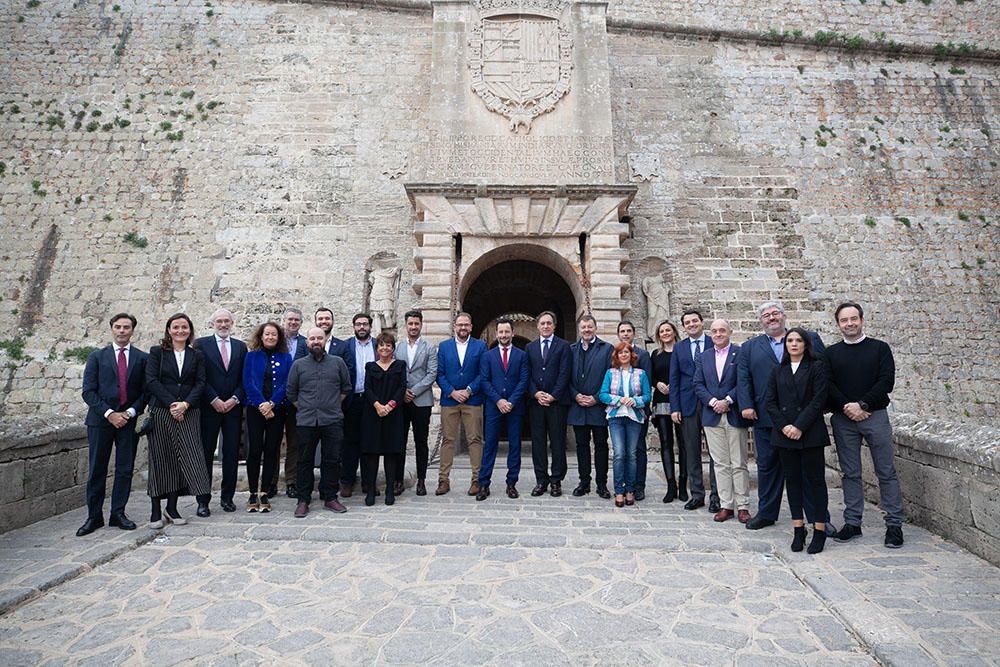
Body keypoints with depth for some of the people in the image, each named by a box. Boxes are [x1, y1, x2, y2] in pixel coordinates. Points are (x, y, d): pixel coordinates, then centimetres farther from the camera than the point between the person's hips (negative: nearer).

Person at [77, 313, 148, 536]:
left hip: (128, 420, 0)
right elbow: (88, 391, 0)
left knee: (125, 469, 4)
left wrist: (130, 412, -9)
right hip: (100, 420, 0)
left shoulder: (142, 358, 6)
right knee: (96, 470, 5)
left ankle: (118, 514, 15)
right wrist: (109, 413, -10)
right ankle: (94, 516, 15)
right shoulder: (97, 357, 7)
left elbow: (145, 391, 4)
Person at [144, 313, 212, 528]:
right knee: (160, 460, 3)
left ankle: (172, 509, 11)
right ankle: (156, 512, 12)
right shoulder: (157, 352, 6)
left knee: (183, 459, -1)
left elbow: (200, 383, 4)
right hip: (160, 412, -2)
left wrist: (185, 404, -11)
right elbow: (151, 381, -4)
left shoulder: (197, 355, 11)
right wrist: (171, 404, -13)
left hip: (188, 413, 2)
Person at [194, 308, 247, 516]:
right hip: (209, 407, -2)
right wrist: (214, 400, -10)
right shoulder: (201, 344, 2)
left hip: (233, 406, 3)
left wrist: (235, 399, -5)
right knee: (205, 453, 2)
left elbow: (244, 378, 8)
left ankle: (227, 497, 16)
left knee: (232, 453, 5)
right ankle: (203, 500, 11)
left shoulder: (241, 346, 11)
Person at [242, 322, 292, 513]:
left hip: (277, 409, 1)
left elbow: (287, 384, -1)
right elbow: (248, 383, -2)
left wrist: (271, 403, -13)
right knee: (254, 450, -3)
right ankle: (253, 493, 9)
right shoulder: (252, 356, 7)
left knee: (272, 451, 2)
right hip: (255, 409, -1)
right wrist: (261, 405, -12)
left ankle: (264, 493, 12)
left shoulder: (286, 357, 7)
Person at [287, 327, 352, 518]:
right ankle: (303, 500, 16)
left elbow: (347, 388, 13)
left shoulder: (338, 362, 6)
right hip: (306, 422, 0)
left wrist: (334, 405, 9)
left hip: (333, 421, 0)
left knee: (332, 460, 4)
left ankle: (330, 498, 17)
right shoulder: (298, 365, 7)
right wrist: (304, 408, 7)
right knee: (305, 461, 6)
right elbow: (290, 393, 11)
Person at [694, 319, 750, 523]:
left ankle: (743, 506, 13)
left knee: (739, 464, 3)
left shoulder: (741, 353, -1)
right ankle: (726, 505, 15)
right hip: (712, 416, 4)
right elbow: (698, 384, 6)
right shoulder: (704, 357, 12)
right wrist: (713, 402, -8)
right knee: (720, 464, 8)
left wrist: (727, 401, -14)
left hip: (734, 415, -3)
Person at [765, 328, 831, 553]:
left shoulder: (817, 367, 1)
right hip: (784, 433, 4)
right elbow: (769, 402, 7)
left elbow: (819, 400, -8)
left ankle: (819, 529, 10)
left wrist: (800, 426, -13)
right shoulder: (779, 371, 12)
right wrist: (784, 426, -6)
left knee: (815, 479, 1)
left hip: (810, 432, -4)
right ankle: (798, 528, 15)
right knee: (792, 479, 7)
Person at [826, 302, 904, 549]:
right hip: (843, 419, 1)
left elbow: (886, 381, -5)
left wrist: (862, 404, -14)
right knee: (850, 473, 7)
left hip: (875, 416, -1)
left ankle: (894, 524, 14)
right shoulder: (831, 353, 8)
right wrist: (847, 407, -12)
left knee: (886, 472, 3)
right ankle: (852, 523, 15)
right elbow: (828, 386, 1)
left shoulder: (880, 348, 5)